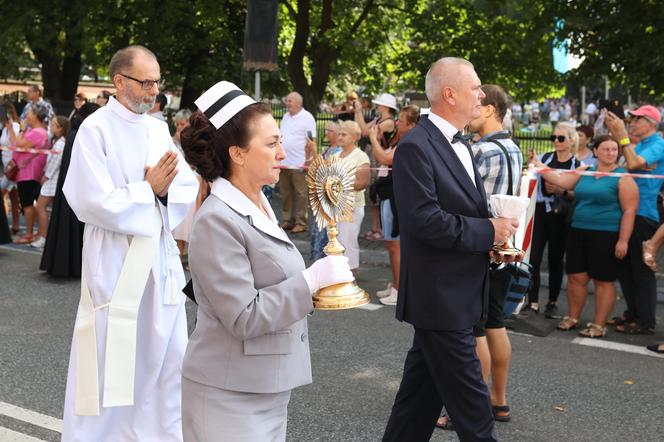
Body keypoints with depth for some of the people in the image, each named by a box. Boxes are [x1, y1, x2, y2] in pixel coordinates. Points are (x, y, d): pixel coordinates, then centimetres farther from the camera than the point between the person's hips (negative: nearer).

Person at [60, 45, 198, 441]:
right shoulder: (95, 130, -10)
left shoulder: (159, 130, 9)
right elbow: (93, 202, -19)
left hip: (161, 259, 6)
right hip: (115, 263, -6)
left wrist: (163, 190, -14)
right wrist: (149, 190, -11)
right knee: (109, 363, 3)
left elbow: (190, 190, 6)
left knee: (165, 357, 12)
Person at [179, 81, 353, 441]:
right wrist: (311, 281, -21)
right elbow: (243, 317, -23)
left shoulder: (259, 207, 9)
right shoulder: (217, 221, -19)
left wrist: (317, 284, 4)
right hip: (231, 395, -9)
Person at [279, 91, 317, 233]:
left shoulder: (307, 117, -7)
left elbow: (312, 141, -11)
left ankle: (301, 222, 3)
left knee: (301, 194, -2)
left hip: (299, 163, -7)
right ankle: (287, 220, 21)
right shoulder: (285, 117, 15)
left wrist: (309, 159, -16)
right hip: (284, 162, 7)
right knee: (286, 193, 12)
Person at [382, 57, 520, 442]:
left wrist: (493, 240, 2)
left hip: (459, 292, 9)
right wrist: (488, 232, -17)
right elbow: (424, 220, -24)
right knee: (472, 408, -1)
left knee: (423, 391, 18)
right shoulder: (416, 147, -17)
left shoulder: (459, 144, 13)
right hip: (440, 295, -9)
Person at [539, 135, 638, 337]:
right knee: (576, 277, 8)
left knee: (603, 281, 2)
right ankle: (572, 317, 24)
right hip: (578, 233, 5)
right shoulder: (584, 172, 10)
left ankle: (599, 325, 10)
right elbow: (561, 180, 4)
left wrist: (623, 240, -16)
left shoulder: (623, 178, -6)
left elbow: (629, 211, -10)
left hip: (606, 236, -5)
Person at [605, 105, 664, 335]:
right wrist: (615, 132, 4)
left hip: (644, 215, -9)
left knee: (641, 270, -3)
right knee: (625, 268, 15)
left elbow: (633, 164, -24)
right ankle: (633, 313, 27)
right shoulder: (639, 145, 16)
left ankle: (645, 322, 5)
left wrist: (622, 135, -20)